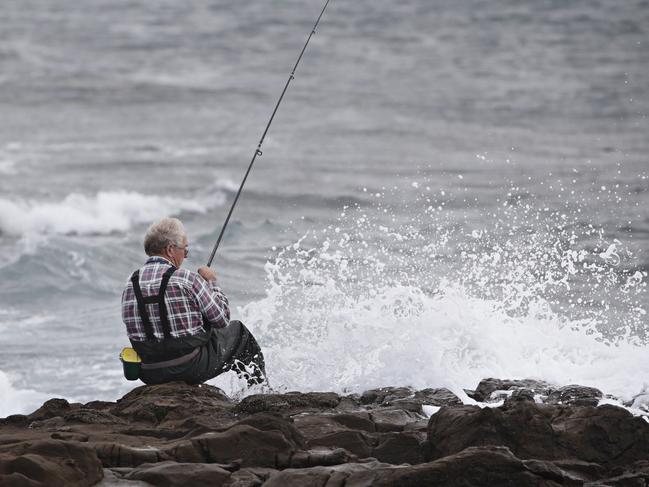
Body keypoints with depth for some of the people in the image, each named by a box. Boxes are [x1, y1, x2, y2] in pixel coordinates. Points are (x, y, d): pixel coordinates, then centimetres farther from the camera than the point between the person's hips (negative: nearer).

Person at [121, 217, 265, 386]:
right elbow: (222, 319, -8)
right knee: (237, 330, 20)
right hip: (192, 368, -5)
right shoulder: (186, 279, -17)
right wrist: (211, 282, 8)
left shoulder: (131, 284, 0)